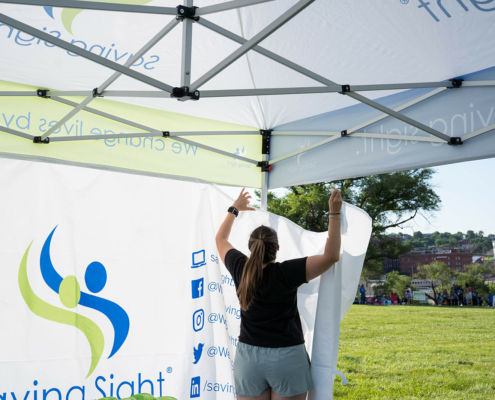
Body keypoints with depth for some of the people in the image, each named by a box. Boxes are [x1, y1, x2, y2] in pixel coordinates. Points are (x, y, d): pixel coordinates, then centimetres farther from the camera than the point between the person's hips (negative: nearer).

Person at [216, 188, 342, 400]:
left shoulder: (240, 269, -3)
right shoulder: (286, 273, -16)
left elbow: (221, 239, 16)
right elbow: (331, 256, -17)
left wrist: (235, 209, 28)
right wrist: (334, 213, -13)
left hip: (248, 356, 4)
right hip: (287, 357, -4)